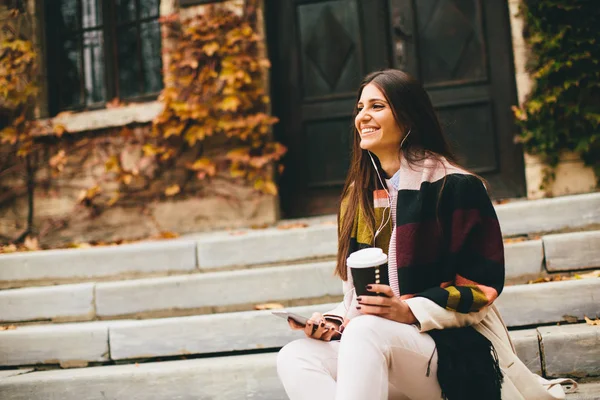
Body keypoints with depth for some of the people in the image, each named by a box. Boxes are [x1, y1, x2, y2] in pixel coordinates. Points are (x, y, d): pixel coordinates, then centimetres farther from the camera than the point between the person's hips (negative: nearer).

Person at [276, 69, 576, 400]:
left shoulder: (455, 186, -5)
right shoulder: (358, 198, 14)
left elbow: (482, 284, -8)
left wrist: (411, 311, -21)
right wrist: (335, 321, -4)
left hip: (457, 350, -6)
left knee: (365, 332, -36)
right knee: (294, 358, -22)